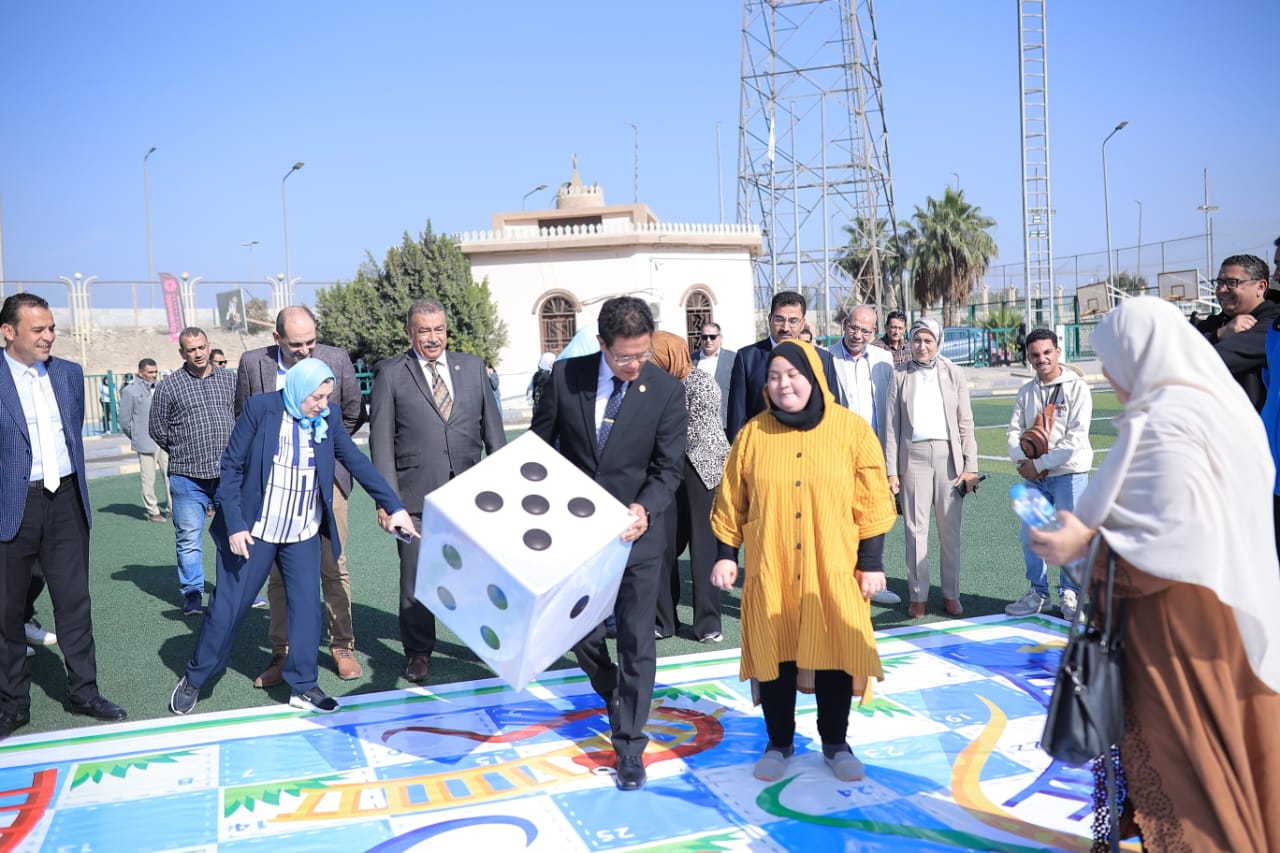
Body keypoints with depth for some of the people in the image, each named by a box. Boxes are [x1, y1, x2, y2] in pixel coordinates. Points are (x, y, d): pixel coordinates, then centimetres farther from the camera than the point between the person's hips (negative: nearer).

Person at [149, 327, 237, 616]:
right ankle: (192, 594, 13)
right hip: (188, 478, -2)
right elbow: (157, 429, 6)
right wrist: (184, 455, 11)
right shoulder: (168, 385, 1)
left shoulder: (229, 380, 8)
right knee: (189, 538, 2)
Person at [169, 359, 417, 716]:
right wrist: (235, 524, -14)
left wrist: (393, 506, -9)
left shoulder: (329, 418, -2)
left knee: (307, 606, 2)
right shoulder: (260, 408, -12)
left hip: (304, 536, 3)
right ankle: (193, 679, 24)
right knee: (228, 607, 5)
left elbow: (357, 461, -3)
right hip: (253, 532, -3)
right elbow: (231, 468, -9)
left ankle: (303, 686, 15)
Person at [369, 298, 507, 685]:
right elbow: (381, 439, -1)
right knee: (416, 578, 7)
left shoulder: (473, 366, 9)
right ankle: (418, 651, 24)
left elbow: (493, 427, 11)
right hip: (417, 496, -2)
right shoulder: (390, 374, 1)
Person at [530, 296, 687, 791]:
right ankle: (615, 697, 44)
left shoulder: (666, 391, -10)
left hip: (637, 532, -2)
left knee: (637, 642, 2)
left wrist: (645, 509, -28)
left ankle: (629, 745, 16)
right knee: (579, 629, 15)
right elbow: (540, 442, 4)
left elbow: (668, 466, -10)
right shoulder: (566, 376, -6)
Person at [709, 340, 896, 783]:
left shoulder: (852, 430, -2)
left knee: (835, 654, 8)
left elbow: (872, 503, -1)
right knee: (773, 655, 8)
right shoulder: (753, 434, 2)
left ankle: (836, 743, 28)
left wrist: (872, 562, -3)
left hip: (833, 570, -1)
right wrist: (725, 555, 3)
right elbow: (731, 503, 6)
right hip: (769, 571, 1)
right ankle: (779, 743, 27)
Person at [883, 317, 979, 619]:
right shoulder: (900, 376, 6)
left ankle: (951, 594, 14)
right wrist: (891, 471, 0)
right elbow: (892, 426, 5)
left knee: (950, 530, 4)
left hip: (948, 456, 1)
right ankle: (918, 597, 8)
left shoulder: (954, 374, 8)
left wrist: (970, 466, 0)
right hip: (913, 458, 0)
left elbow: (966, 423, 7)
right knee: (916, 529, 1)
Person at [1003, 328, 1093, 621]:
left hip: (1069, 473, -5)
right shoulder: (1026, 391, 10)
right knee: (1030, 536, 6)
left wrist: (1039, 464, -15)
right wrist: (1022, 461, -9)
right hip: (1035, 476, 5)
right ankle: (1038, 592, 22)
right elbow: (1014, 430, 9)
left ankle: (1069, 594, 17)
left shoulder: (1077, 387, -7)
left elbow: (1075, 438, -14)